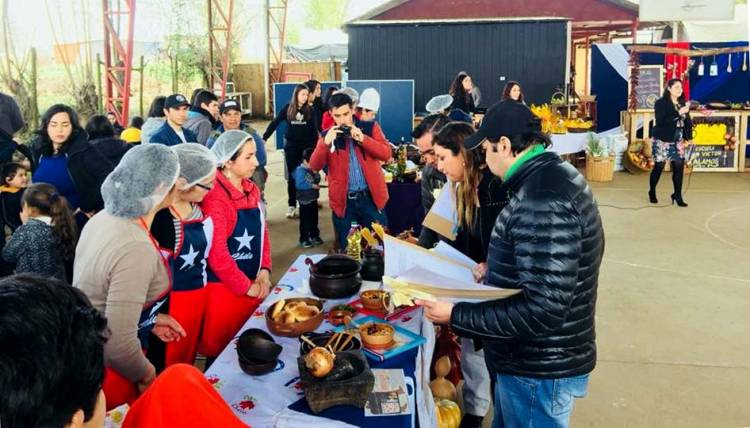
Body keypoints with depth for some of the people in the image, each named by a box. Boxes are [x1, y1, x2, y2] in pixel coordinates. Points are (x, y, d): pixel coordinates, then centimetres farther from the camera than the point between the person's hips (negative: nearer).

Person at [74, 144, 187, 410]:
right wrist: (147, 375, -14)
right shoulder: (136, 249, -32)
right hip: (104, 367, -8)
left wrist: (149, 319, 11)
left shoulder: (105, 218, -4)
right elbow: (118, 345, -32)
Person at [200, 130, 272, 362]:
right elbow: (216, 253, -23)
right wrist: (246, 286, -15)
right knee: (222, 349, 6)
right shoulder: (214, 196, -20)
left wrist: (264, 271, -1)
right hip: (224, 287, -8)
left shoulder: (252, 190, 6)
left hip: (253, 283, 8)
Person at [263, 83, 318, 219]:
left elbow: (313, 130, 3)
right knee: (292, 175, 2)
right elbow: (274, 123, -2)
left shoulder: (309, 110, 1)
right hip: (291, 145, -1)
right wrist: (264, 138, -10)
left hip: (306, 146, 1)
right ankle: (291, 206, 6)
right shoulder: (287, 108, -3)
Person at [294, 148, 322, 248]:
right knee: (305, 221, 1)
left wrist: (316, 173, -7)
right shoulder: (300, 170, -19)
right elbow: (299, 184, -26)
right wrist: (312, 185, -22)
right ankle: (304, 240, 11)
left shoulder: (313, 169, 5)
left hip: (313, 199, 8)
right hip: (305, 200, -8)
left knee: (314, 219, 19)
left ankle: (314, 236, 33)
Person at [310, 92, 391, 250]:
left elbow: (386, 154, -9)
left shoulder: (370, 127, 3)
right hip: (343, 201, 1)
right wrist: (326, 143, -21)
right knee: (346, 249, 9)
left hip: (371, 197, 0)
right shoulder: (327, 135, 4)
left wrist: (363, 138, -20)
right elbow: (315, 166, -6)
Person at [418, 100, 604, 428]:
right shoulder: (555, 176, 5)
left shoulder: (542, 201, -27)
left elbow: (544, 311, -30)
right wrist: (495, 272, 9)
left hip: (539, 370, -9)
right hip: (540, 358, 9)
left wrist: (455, 315, -25)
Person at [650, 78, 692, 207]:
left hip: (678, 141, 5)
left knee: (679, 167, 0)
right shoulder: (661, 103, -10)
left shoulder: (683, 104, 7)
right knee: (659, 167, 3)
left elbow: (687, 122, 10)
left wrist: (688, 138, 2)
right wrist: (678, 113, -26)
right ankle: (652, 192, 24)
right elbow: (661, 121, -22)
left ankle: (677, 195, 11)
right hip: (662, 141, -5)